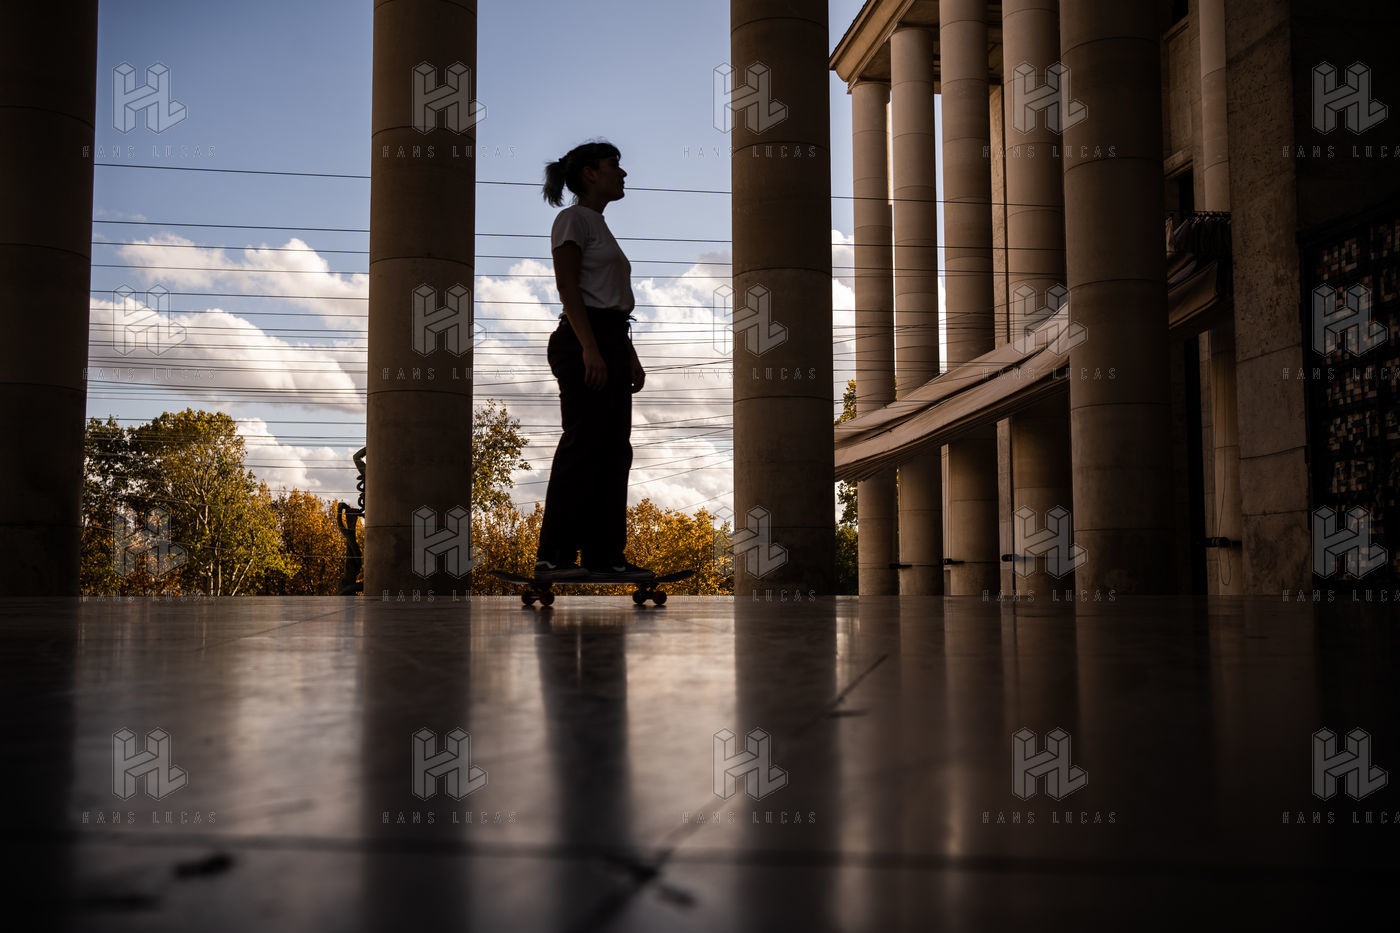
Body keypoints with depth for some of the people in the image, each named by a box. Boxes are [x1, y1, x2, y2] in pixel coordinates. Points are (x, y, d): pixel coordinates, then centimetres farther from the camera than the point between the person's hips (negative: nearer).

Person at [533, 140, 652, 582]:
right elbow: (567, 287, -15)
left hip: (612, 344, 9)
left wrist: (631, 357, 18)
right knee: (582, 447, -12)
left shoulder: (600, 227, 24)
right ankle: (553, 555, -10)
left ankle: (605, 554, 7)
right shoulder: (573, 219, -4)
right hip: (582, 342, -9)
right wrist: (590, 348, -24)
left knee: (614, 451, 5)